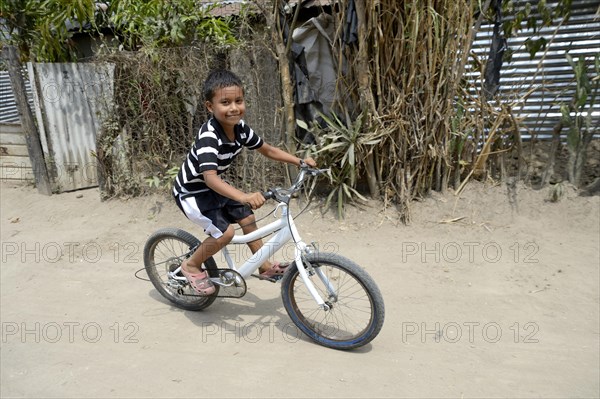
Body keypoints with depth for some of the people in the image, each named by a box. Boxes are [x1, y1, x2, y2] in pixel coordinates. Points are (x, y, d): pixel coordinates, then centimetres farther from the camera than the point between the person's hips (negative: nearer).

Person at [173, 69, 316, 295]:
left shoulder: (240, 127, -11)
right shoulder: (208, 136, -34)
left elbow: (268, 150, 3)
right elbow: (210, 177, -46)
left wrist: (300, 161, -6)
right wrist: (243, 197, -61)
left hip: (214, 188, 7)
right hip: (191, 192, -7)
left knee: (246, 217, 4)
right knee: (224, 232, -19)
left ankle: (264, 267, 21)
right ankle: (191, 266, 6)